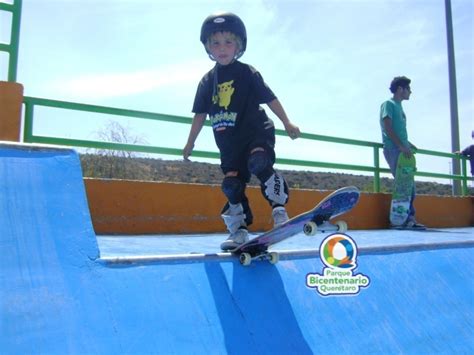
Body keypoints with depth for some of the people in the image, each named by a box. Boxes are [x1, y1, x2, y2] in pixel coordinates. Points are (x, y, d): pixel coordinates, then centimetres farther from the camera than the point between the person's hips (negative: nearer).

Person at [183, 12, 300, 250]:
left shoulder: (247, 73, 0)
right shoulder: (207, 82, 10)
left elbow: (269, 98, 0)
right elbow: (200, 114, 16)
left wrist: (287, 123, -4)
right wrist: (190, 143, 17)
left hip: (257, 133, -4)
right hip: (229, 143, 4)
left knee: (258, 162, -32)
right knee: (232, 185, -2)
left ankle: (279, 208, -21)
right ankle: (239, 231, 9)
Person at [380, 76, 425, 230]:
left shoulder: (399, 107, 23)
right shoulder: (388, 104, -2)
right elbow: (387, 128, -13)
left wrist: (408, 144, 15)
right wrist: (401, 146, -18)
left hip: (402, 150, 9)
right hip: (393, 149, -9)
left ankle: (409, 218, 6)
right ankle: (407, 218, -12)